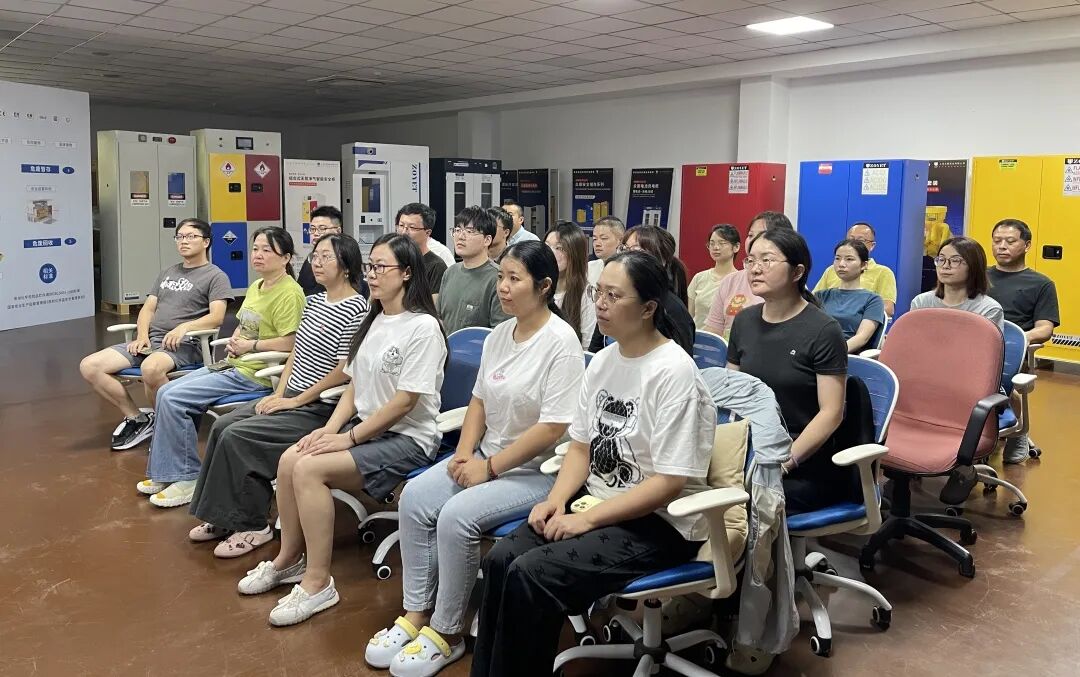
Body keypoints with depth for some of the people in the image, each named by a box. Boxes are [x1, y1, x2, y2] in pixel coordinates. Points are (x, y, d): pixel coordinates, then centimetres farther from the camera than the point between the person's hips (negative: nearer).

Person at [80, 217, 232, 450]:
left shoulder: (215, 276, 5)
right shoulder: (167, 273, 27)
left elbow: (217, 317, -9)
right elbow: (148, 309, 20)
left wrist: (184, 327, -24)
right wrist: (142, 335, 0)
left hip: (184, 344, -7)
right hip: (150, 341, 7)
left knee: (151, 368, -40)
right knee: (89, 366, -10)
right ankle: (137, 418, -2)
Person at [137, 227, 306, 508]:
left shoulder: (288, 293, -17)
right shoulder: (256, 286, 14)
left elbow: (289, 343, -25)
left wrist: (250, 345, -14)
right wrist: (233, 342, 3)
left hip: (255, 373, -10)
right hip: (233, 364, 10)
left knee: (174, 399, -15)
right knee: (166, 393, 5)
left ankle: (187, 479, -3)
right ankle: (165, 473, 13)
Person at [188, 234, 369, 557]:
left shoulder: (356, 309, -15)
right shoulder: (313, 301, 13)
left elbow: (343, 371, -20)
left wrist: (295, 401, -15)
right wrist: (278, 393, 3)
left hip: (319, 408, -8)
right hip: (290, 397, 8)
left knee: (237, 436, -17)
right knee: (222, 425, -4)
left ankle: (252, 526, -3)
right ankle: (224, 517, 8)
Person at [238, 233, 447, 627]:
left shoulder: (423, 327, -15)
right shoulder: (374, 322, 12)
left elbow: (405, 401, -18)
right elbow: (354, 386, 12)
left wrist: (349, 437, -17)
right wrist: (330, 428, -4)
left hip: (407, 437, -8)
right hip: (365, 426, 8)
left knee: (309, 468, -23)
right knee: (288, 460, -11)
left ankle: (318, 582, -13)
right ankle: (289, 559, 6)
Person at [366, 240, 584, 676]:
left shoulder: (560, 342, -18)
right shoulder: (499, 335, 6)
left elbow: (553, 428, -21)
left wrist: (490, 468, -17)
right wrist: (464, 454, -2)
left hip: (537, 471, -8)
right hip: (486, 458, 8)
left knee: (456, 517, -25)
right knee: (415, 497, -10)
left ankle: (446, 634, -5)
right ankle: (416, 615, 1)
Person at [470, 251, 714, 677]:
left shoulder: (674, 372, -18)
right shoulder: (602, 361, 6)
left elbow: (669, 482, -20)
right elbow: (581, 446, 10)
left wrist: (587, 520, -20)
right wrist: (557, 500, -7)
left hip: (658, 524, -7)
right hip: (595, 501, 7)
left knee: (529, 575, -22)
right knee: (500, 559, -12)